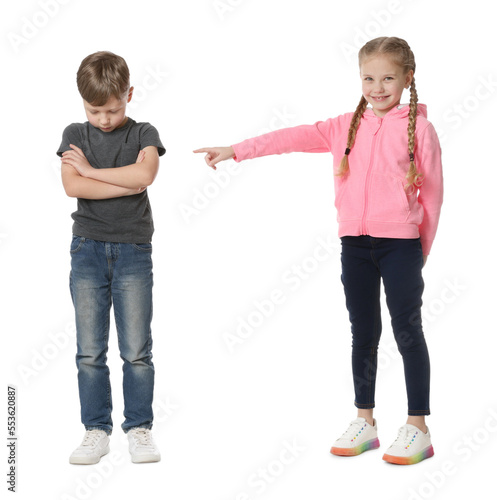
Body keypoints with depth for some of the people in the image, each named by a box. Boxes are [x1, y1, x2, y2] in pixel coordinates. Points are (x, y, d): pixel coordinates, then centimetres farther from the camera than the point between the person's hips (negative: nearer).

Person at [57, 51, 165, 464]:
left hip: (133, 251, -1)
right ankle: (97, 430, 13)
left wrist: (91, 169, -8)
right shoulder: (75, 135, 8)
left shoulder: (144, 134, 5)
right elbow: (72, 186, -8)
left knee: (137, 350, 0)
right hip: (87, 248, 1)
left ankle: (140, 428, 12)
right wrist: (127, 184, -10)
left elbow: (145, 173, -16)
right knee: (90, 351, 3)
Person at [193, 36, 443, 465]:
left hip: (399, 243, -4)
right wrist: (236, 151, -7)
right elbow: (296, 137, 0)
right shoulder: (346, 127, 9)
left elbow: (432, 191, 1)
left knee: (408, 331, 1)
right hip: (354, 242, 4)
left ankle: (417, 429, 9)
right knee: (363, 332, 11)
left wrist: (421, 249, 1)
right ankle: (365, 422, 22)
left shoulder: (418, 128, -2)